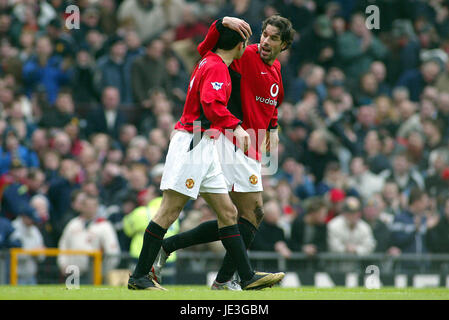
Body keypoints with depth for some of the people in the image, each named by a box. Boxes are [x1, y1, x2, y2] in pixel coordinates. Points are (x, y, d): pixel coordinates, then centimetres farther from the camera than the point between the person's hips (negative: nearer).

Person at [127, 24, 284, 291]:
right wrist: (236, 127, -30)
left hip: (205, 149, 10)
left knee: (228, 213, 6)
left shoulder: (210, 62, 16)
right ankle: (139, 277, -4)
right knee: (169, 212, -8)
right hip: (192, 143, -10)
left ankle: (248, 277, 6)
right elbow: (211, 103, -26)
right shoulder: (216, 68, -13)